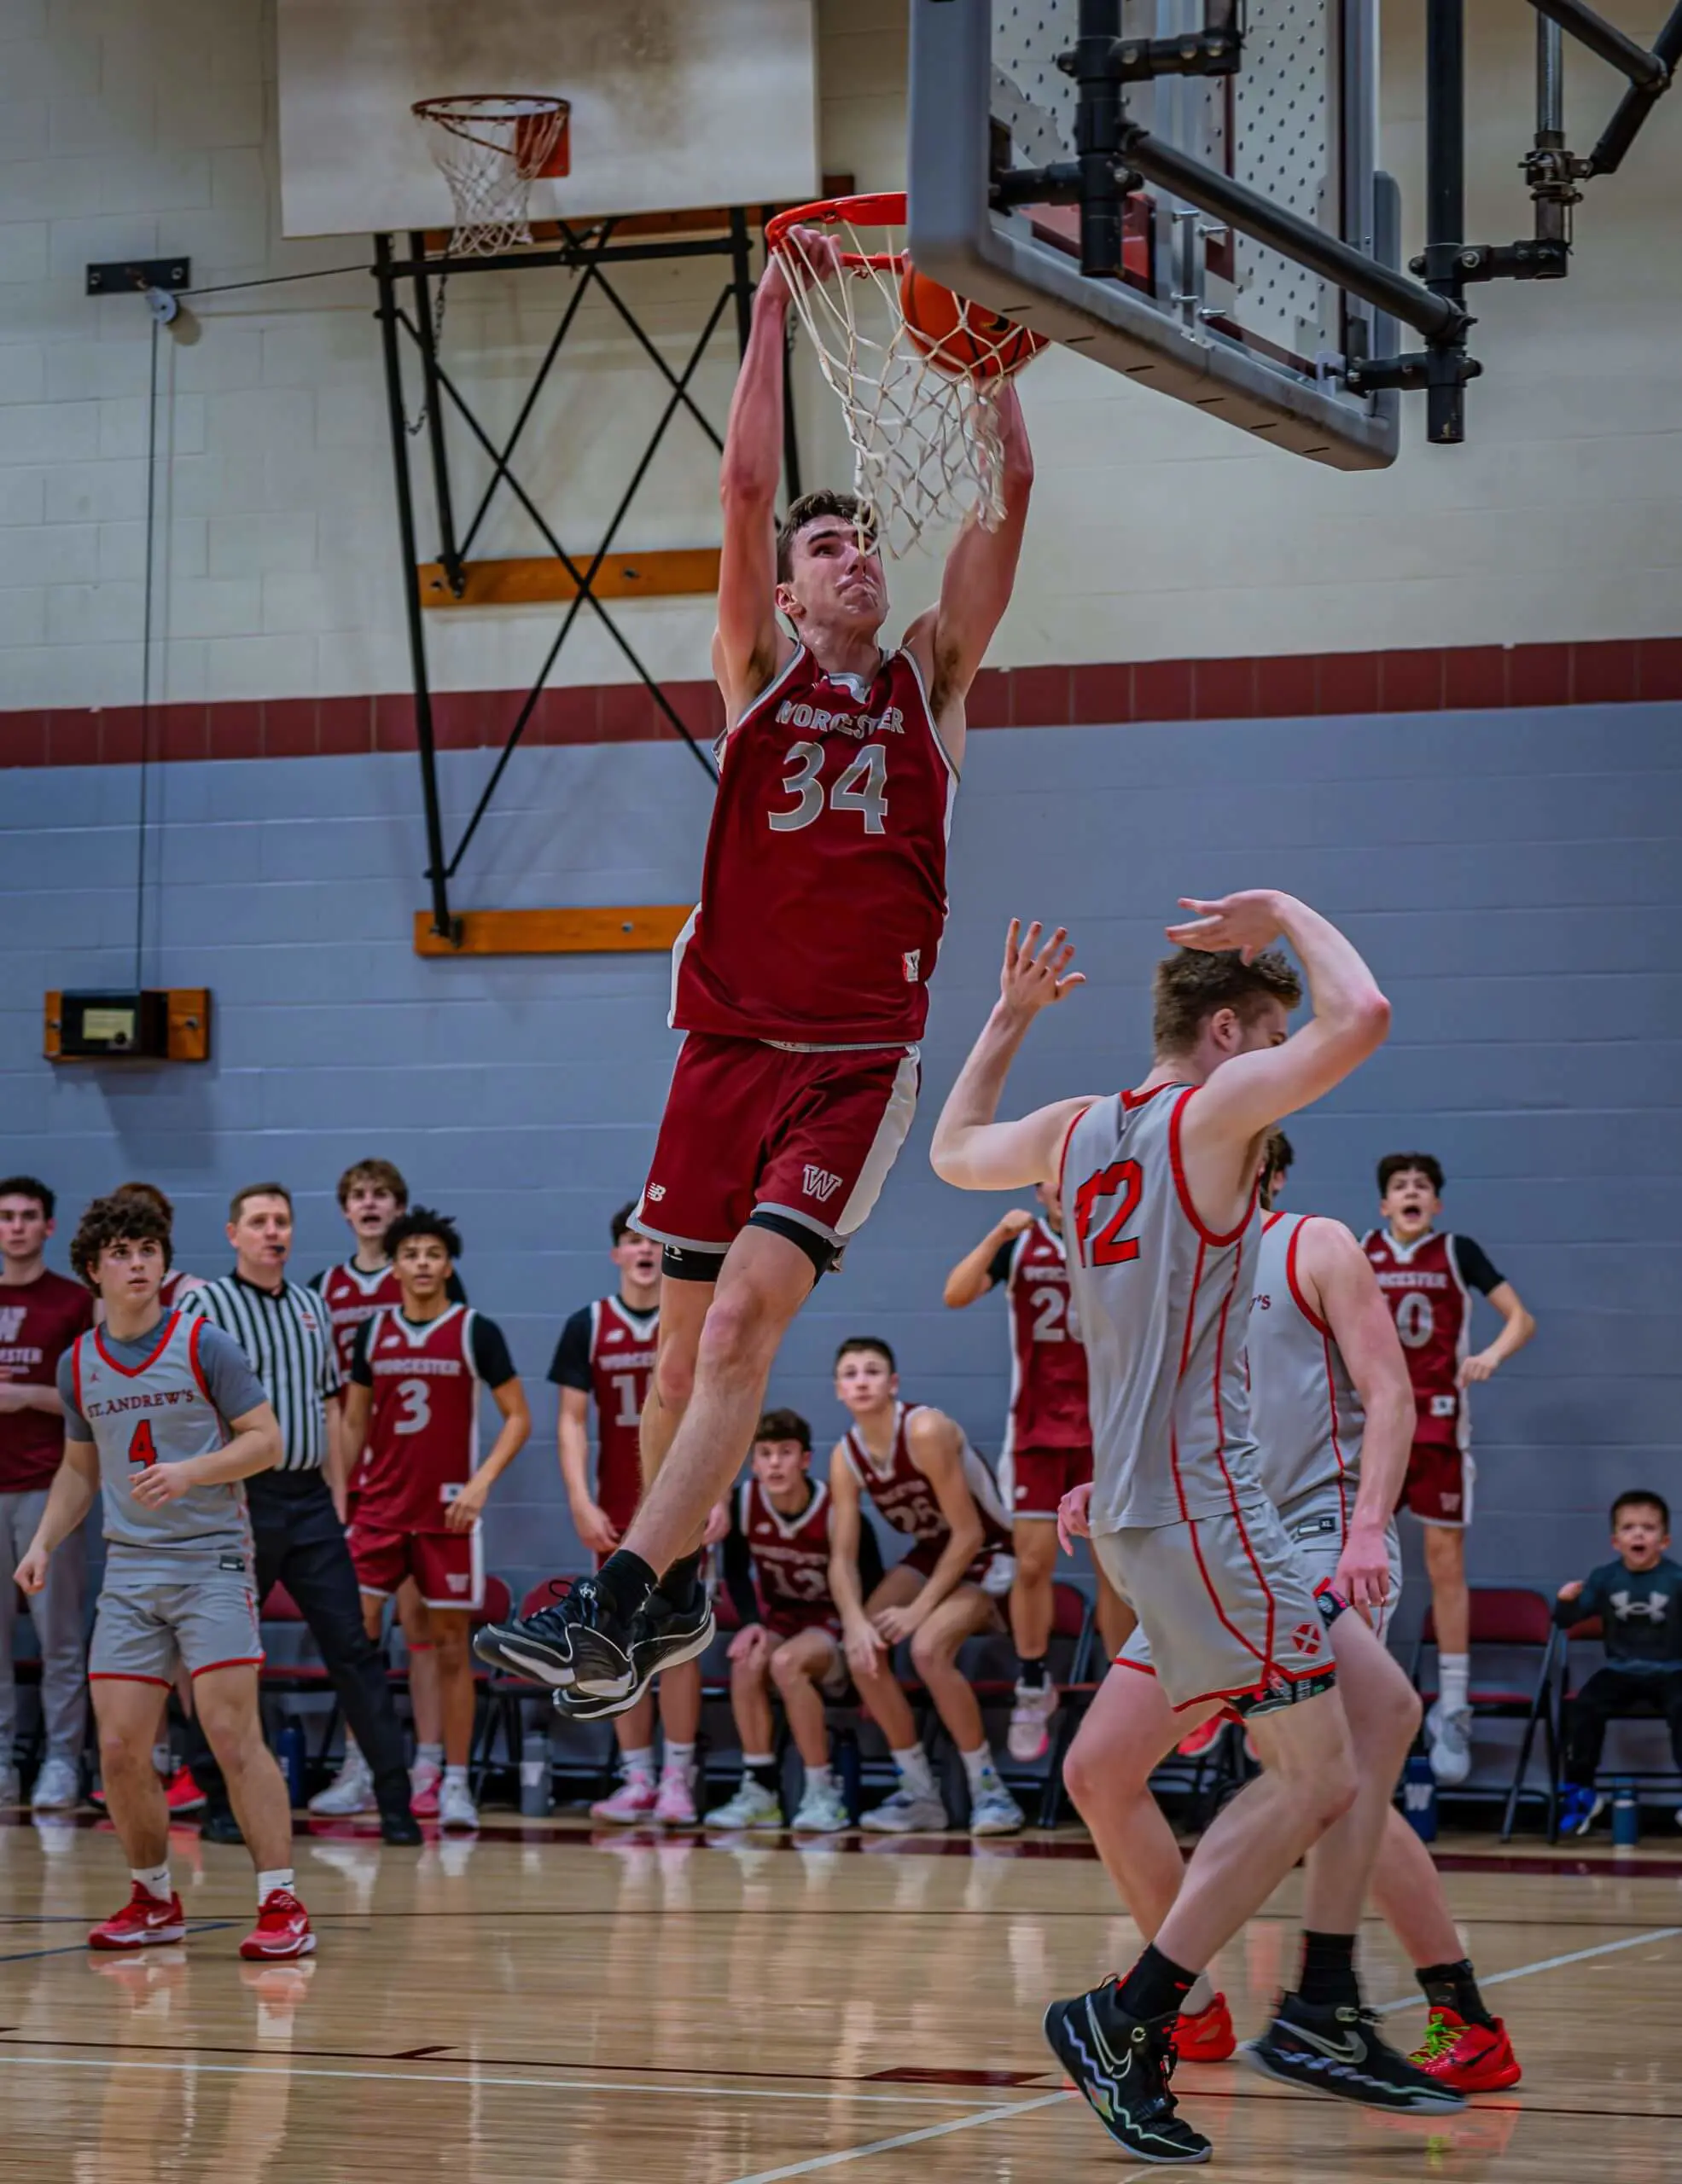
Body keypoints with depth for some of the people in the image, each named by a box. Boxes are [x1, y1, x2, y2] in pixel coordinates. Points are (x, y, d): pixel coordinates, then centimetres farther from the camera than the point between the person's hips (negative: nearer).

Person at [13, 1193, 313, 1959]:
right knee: (119, 1750, 0)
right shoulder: (78, 1365, 9)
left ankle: (282, 1905, -12)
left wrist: (190, 1472, -21)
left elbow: (266, 1439, -6)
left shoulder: (204, 1345, -5)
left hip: (211, 1560, -5)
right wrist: (43, 1543, 8)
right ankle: (153, 1902, 19)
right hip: (129, 1572, 5)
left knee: (232, 1732, -14)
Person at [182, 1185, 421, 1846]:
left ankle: (396, 1801, 0)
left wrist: (335, 1488, 13)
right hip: (242, 1499, -5)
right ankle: (219, 1802, 11)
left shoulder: (312, 1307, 15)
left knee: (353, 1645, 0)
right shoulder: (209, 1305, -3)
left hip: (310, 1500, 5)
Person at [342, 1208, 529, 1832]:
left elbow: (517, 1417, -2)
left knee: (451, 1645, 1)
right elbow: (354, 1421, 15)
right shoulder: (373, 1332, 8)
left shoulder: (477, 1332, -3)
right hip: (380, 1507, 3)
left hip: (447, 1513, -3)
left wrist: (482, 1482, -14)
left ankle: (456, 1783, 6)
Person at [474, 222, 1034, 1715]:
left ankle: (615, 1606, -23)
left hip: (861, 1056, -2)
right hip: (732, 1040, 2)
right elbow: (748, 483, 1)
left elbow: (1009, 494, 3)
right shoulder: (760, 671, 11)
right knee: (692, 1334, 7)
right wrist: (778, 306, -2)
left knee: (747, 1314, -17)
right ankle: (677, 1597, 24)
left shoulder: (930, 679, 11)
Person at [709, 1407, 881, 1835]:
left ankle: (822, 1793, -24)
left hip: (835, 1625, -4)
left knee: (786, 1662, -34)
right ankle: (759, 1791, -21)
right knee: (748, 1661, -29)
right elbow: (736, 1571, 3)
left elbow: (873, 1590, -12)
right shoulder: (744, 1502, -12)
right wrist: (751, 1622, -15)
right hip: (778, 1618, 4)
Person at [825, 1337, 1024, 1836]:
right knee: (863, 1650, -14)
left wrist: (920, 1609, -25)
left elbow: (969, 1534, -25)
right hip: (931, 1554, 7)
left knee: (927, 1648, -29)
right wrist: (855, 1621, -27)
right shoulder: (846, 1457, -6)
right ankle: (920, 1793, -2)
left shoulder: (926, 1431, -27)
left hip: (991, 1555, -7)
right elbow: (842, 1556, -8)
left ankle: (988, 1789, -14)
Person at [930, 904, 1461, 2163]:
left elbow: (954, 1151, 33)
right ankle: (1128, 2023, -4)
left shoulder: (1073, 1132, 13)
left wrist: (1010, 1018, 36)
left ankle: (1323, 2015, 14)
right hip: (1194, 1504, -10)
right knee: (1317, 1777, -6)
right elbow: (1359, 1017, -23)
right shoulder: (1212, 1108, -11)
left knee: (1382, 1709, 13)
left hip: (1148, 1503, 10)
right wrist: (1290, 914, -6)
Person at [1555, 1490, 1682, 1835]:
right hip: (1620, 1672, 2)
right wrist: (1566, 1601, -18)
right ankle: (1581, 1790, -6)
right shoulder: (1604, 1578, 2)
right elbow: (1566, 1620, 3)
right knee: (1583, 1707, -21)